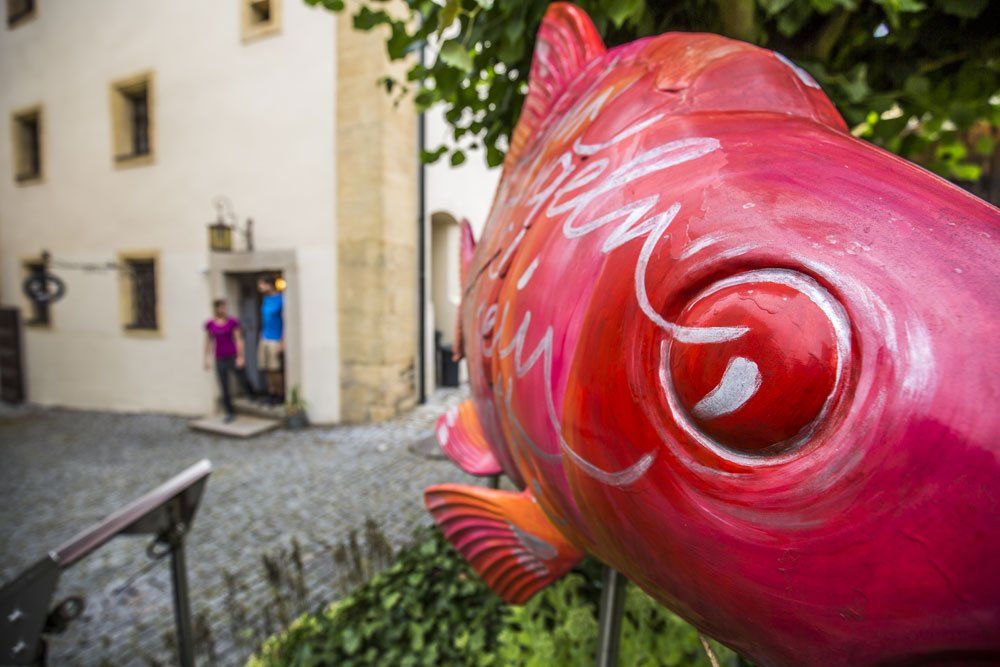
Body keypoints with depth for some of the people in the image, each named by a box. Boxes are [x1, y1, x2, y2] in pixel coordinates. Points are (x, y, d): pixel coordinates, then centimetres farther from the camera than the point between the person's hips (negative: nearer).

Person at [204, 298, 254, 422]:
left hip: (233, 357, -2)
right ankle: (230, 413, 14)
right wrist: (207, 358, 9)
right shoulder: (210, 325, 2)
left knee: (243, 381, 6)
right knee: (224, 388, 5)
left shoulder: (232, 322, -6)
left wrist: (240, 357, -9)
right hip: (220, 359, 3)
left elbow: (238, 340, -6)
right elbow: (208, 342, 10)